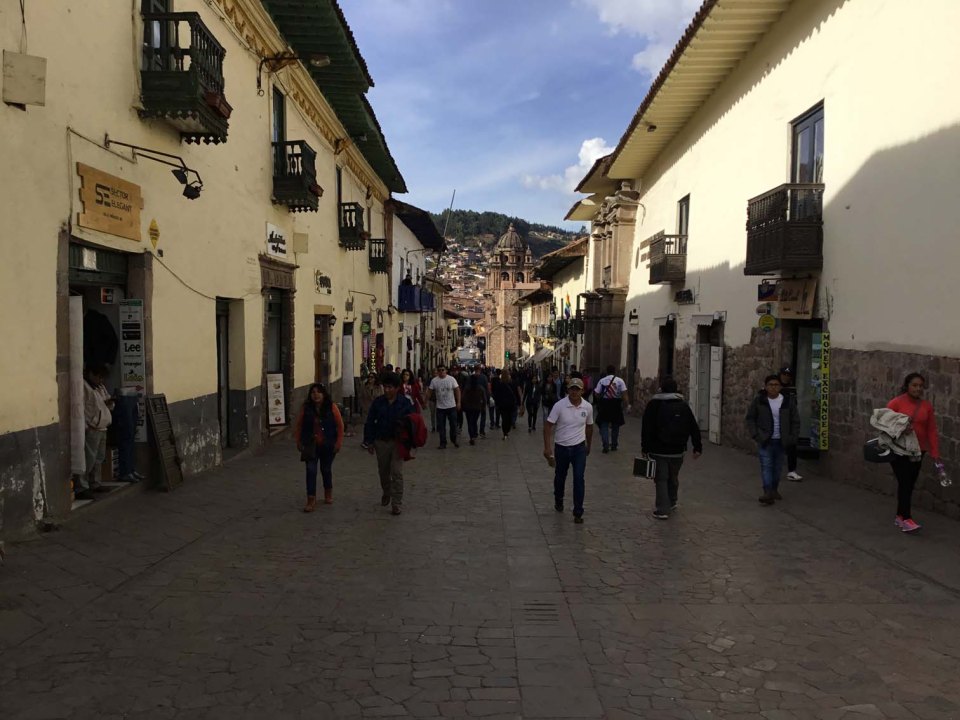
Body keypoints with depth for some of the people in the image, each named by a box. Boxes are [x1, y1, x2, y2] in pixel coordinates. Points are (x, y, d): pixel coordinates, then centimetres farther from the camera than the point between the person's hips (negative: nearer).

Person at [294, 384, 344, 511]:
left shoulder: (332, 408, -8)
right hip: (311, 445, 0)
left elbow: (340, 425, -4)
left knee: (326, 469, 14)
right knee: (311, 470, -8)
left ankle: (328, 494, 37)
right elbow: (298, 426, 5)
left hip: (328, 446, 0)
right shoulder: (306, 408, -4)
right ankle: (311, 501, -7)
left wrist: (339, 442, -7)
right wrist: (299, 442, 3)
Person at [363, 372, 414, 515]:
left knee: (397, 473, -7)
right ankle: (386, 494, 42)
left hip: (397, 442, -3)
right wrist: (369, 441, 0)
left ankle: (396, 504, -1)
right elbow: (370, 422, 2)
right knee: (383, 471, 17)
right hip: (381, 442, 3)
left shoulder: (405, 403, -7)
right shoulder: (378, 402, -2)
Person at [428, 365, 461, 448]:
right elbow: (430, 392, 2)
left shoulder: (451, 379, -5)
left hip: (452, 406, 0)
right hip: (440, 407, 0)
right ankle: (443, 443, 13)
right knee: (441, 426, 4)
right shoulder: (434, 381, -3)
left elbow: (457, 390, -2)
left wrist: (458, 402, -7)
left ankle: (454, 440, 27)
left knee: (453, 425, 7)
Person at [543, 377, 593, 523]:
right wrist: (547, 448, -20)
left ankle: (578, 513, 1)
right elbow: (548, 426, -13)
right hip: (561, 447, 0)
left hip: (579, 448, 0)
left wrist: (589, 445, 22)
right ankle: (558, 501, 45)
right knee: (560, 477, 18)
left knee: (579, 479, -8)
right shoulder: (559, 405, -14)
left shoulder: (588, 407, -5)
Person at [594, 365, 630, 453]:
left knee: (604, 426, 4)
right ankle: (614, 445, 24)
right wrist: (627, 404, -8)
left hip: (604, 404, -1)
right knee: (615, 426, 16)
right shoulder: (619, 380, -2)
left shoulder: (602, 380, 0)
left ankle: (606, 446, -6)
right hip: (616, 404, 1)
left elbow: (597, 394, -1)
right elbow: (624, 394, -12)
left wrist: (599, 403, 16)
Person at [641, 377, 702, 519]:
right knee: (673, 478, 20)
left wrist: (644, 448, -1)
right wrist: (697, 447, 8)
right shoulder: (683, 406, 5)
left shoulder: (653, 405, -4)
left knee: (661, 480, 1)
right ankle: (672, 503, 33)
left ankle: (662, 510, -3)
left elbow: (646, 429, -6)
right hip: (677, 451, 3)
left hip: (658, 450, -3)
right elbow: (694, 428, 4)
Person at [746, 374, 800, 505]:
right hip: (765, 441, -2)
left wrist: (793, 438, 0)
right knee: (766, 466, -9)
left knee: (777, 467, 10)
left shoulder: (788, 401, 0)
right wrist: (755, 434, -3)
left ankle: (774, 490, 28)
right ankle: (768, 494, -14)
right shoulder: (759, 401, -2)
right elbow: (750, 418, 6)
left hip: (781, 441, 2)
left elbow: (795, 421, 7)